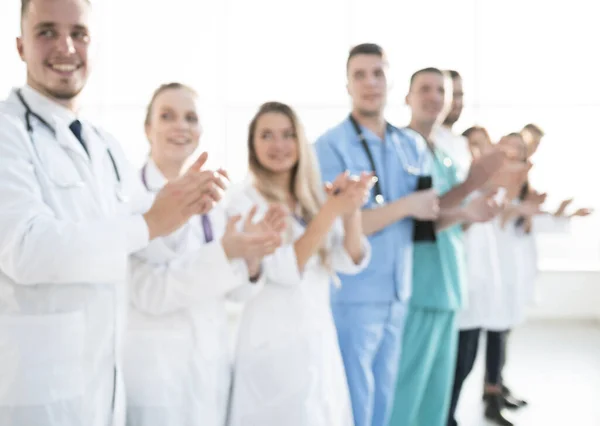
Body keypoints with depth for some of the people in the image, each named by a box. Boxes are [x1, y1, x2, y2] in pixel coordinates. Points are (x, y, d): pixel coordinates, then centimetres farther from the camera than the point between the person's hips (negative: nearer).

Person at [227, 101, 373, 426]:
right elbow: (283, 271, -19)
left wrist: (352, 210, -19)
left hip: (320, 338, 5)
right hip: (273, 345, -5)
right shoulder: (246, 200, -9)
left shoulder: (314, 198, 7)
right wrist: (332, 210, -24)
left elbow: (351, 261, -2)